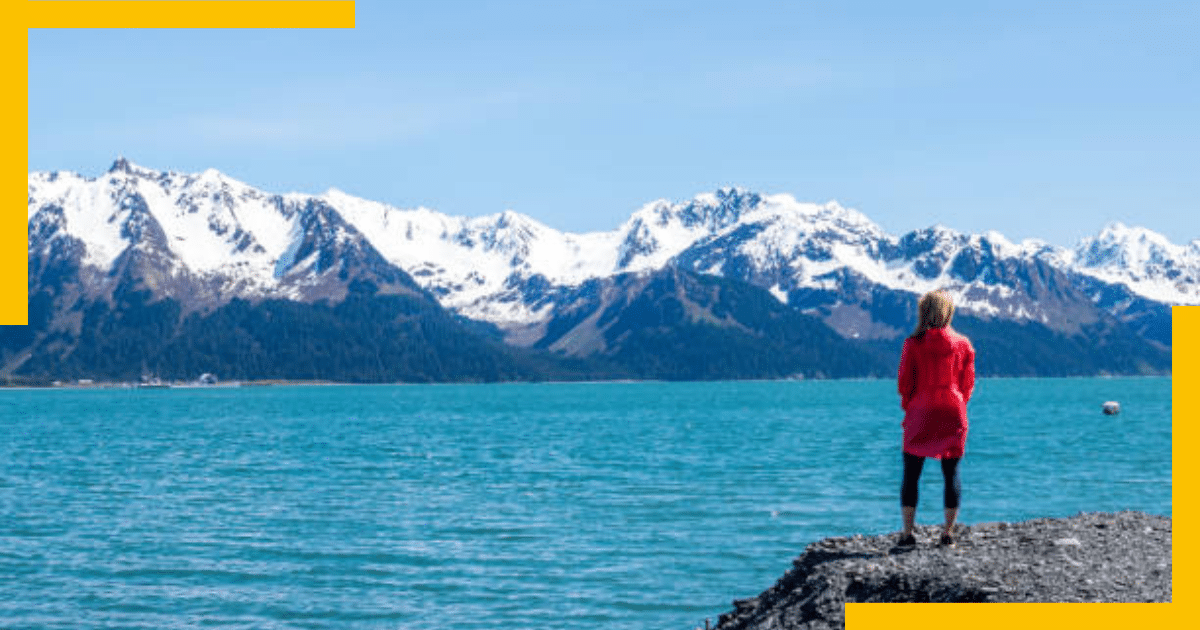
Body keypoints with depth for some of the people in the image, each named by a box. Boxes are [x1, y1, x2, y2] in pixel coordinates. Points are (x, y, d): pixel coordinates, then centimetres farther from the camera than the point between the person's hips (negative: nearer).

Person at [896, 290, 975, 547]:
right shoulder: (963, 344, 2)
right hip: (953, 412, 2)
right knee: (951, 473, 7)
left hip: (920, 411, -2)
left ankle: (907, 533, 1)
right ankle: (948, 532, 6)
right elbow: (968, 383, 7)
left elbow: (904, 381, -2)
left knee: (911, 474, 4)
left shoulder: (914, 343, -6)